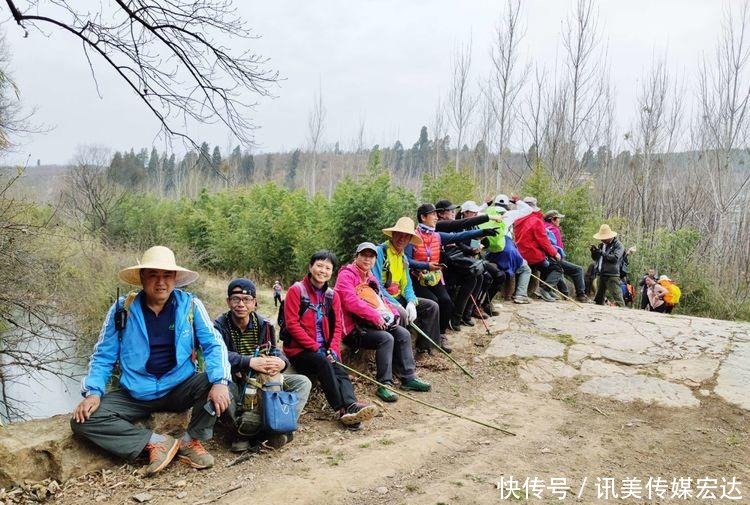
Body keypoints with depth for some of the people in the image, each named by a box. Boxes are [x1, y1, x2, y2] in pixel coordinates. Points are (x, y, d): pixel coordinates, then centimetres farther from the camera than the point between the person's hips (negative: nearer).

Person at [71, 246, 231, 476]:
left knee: (212, 383, -28)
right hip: (135, 395, 1)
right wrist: (93, 392, -14)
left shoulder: (190, 305, -7)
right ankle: (156, 441, -13)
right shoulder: (123, 308, -5)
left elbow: (214, 345, -10)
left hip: (179, 389, -1)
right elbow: (103, 355, 2)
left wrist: (220, 382, -27)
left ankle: (191, 441, -5)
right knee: (82, 420, -18)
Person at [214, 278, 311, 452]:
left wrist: (281, 362, -31)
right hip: (234, 383, -4)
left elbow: (274, 351, -4)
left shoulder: (264, 324, 3)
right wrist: (250, 362, -40)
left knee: (303, 382, -12)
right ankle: (245, 427, -28)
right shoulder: (219, 326, -9)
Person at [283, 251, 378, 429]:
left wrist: (333, 349, -9)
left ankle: (351, 406, -46)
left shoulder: (332, 295, 11)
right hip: (299, 349, -4)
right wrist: (315, 347, -16)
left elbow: (337, 325, 9)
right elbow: (292, 324, -11)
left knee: (340, 371, -23)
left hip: (324, 349, 4)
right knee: (323, 363, -32)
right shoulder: (296, 290, -4)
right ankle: (343, 409, -37)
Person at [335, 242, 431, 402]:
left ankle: (408, 378, -1)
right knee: (386, 338, -28)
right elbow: (351, 302, -23)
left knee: (403, 334, -7)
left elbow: (381, 300, 22)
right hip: (352, 328, -8)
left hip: (371, 323, 8)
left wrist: (393, 312, 2)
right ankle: (384, 385, -22)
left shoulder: (370, 278, 18)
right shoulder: (346, 275, -10)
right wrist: (375, 316, -25)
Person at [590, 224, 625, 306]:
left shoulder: (618, 245, -4)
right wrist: (593, 252, -2)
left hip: (612, 275, -7)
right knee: (598, 298, 11)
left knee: (617, 297, -13)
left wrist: (601, 252, -22)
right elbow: (595, 258, 19)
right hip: (600, 274, 7)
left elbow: (615, 258, -19)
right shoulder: (601, 245, 15)